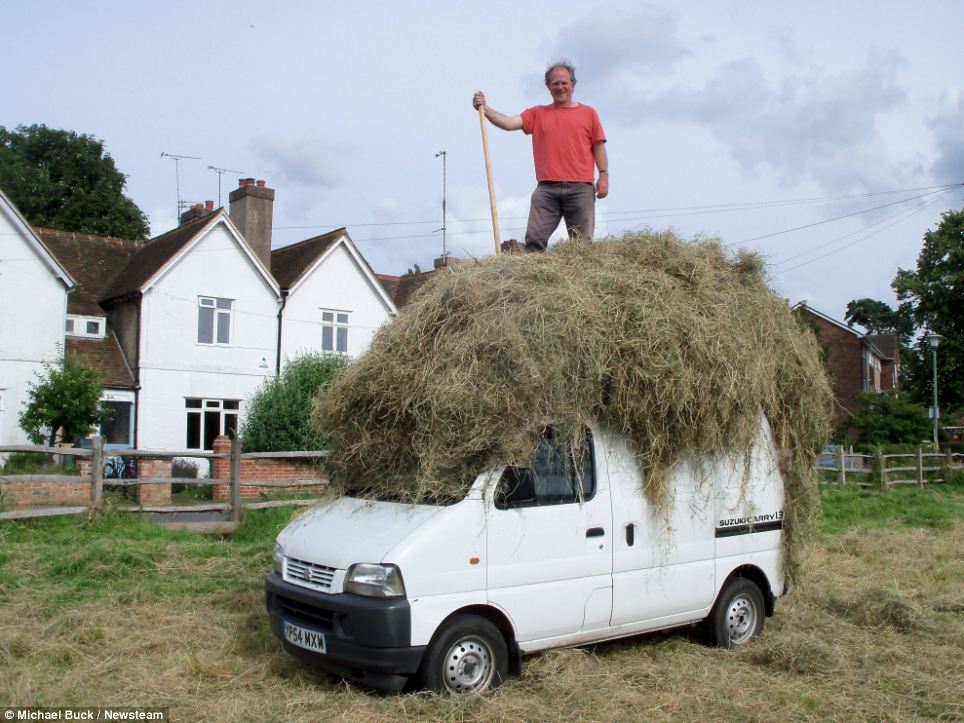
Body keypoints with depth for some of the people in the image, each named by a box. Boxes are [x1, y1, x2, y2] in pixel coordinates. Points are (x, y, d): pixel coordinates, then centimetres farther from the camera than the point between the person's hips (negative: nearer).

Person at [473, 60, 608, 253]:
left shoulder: (588, 113, 15)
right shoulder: (537, 114, 16)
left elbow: (598, 146, 11)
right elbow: (508, 123, 3)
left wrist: (603, 175, 0)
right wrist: (485, 109, -11)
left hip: (581, 188, 0)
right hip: (546, 188, 1)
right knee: (534, 239, -9)